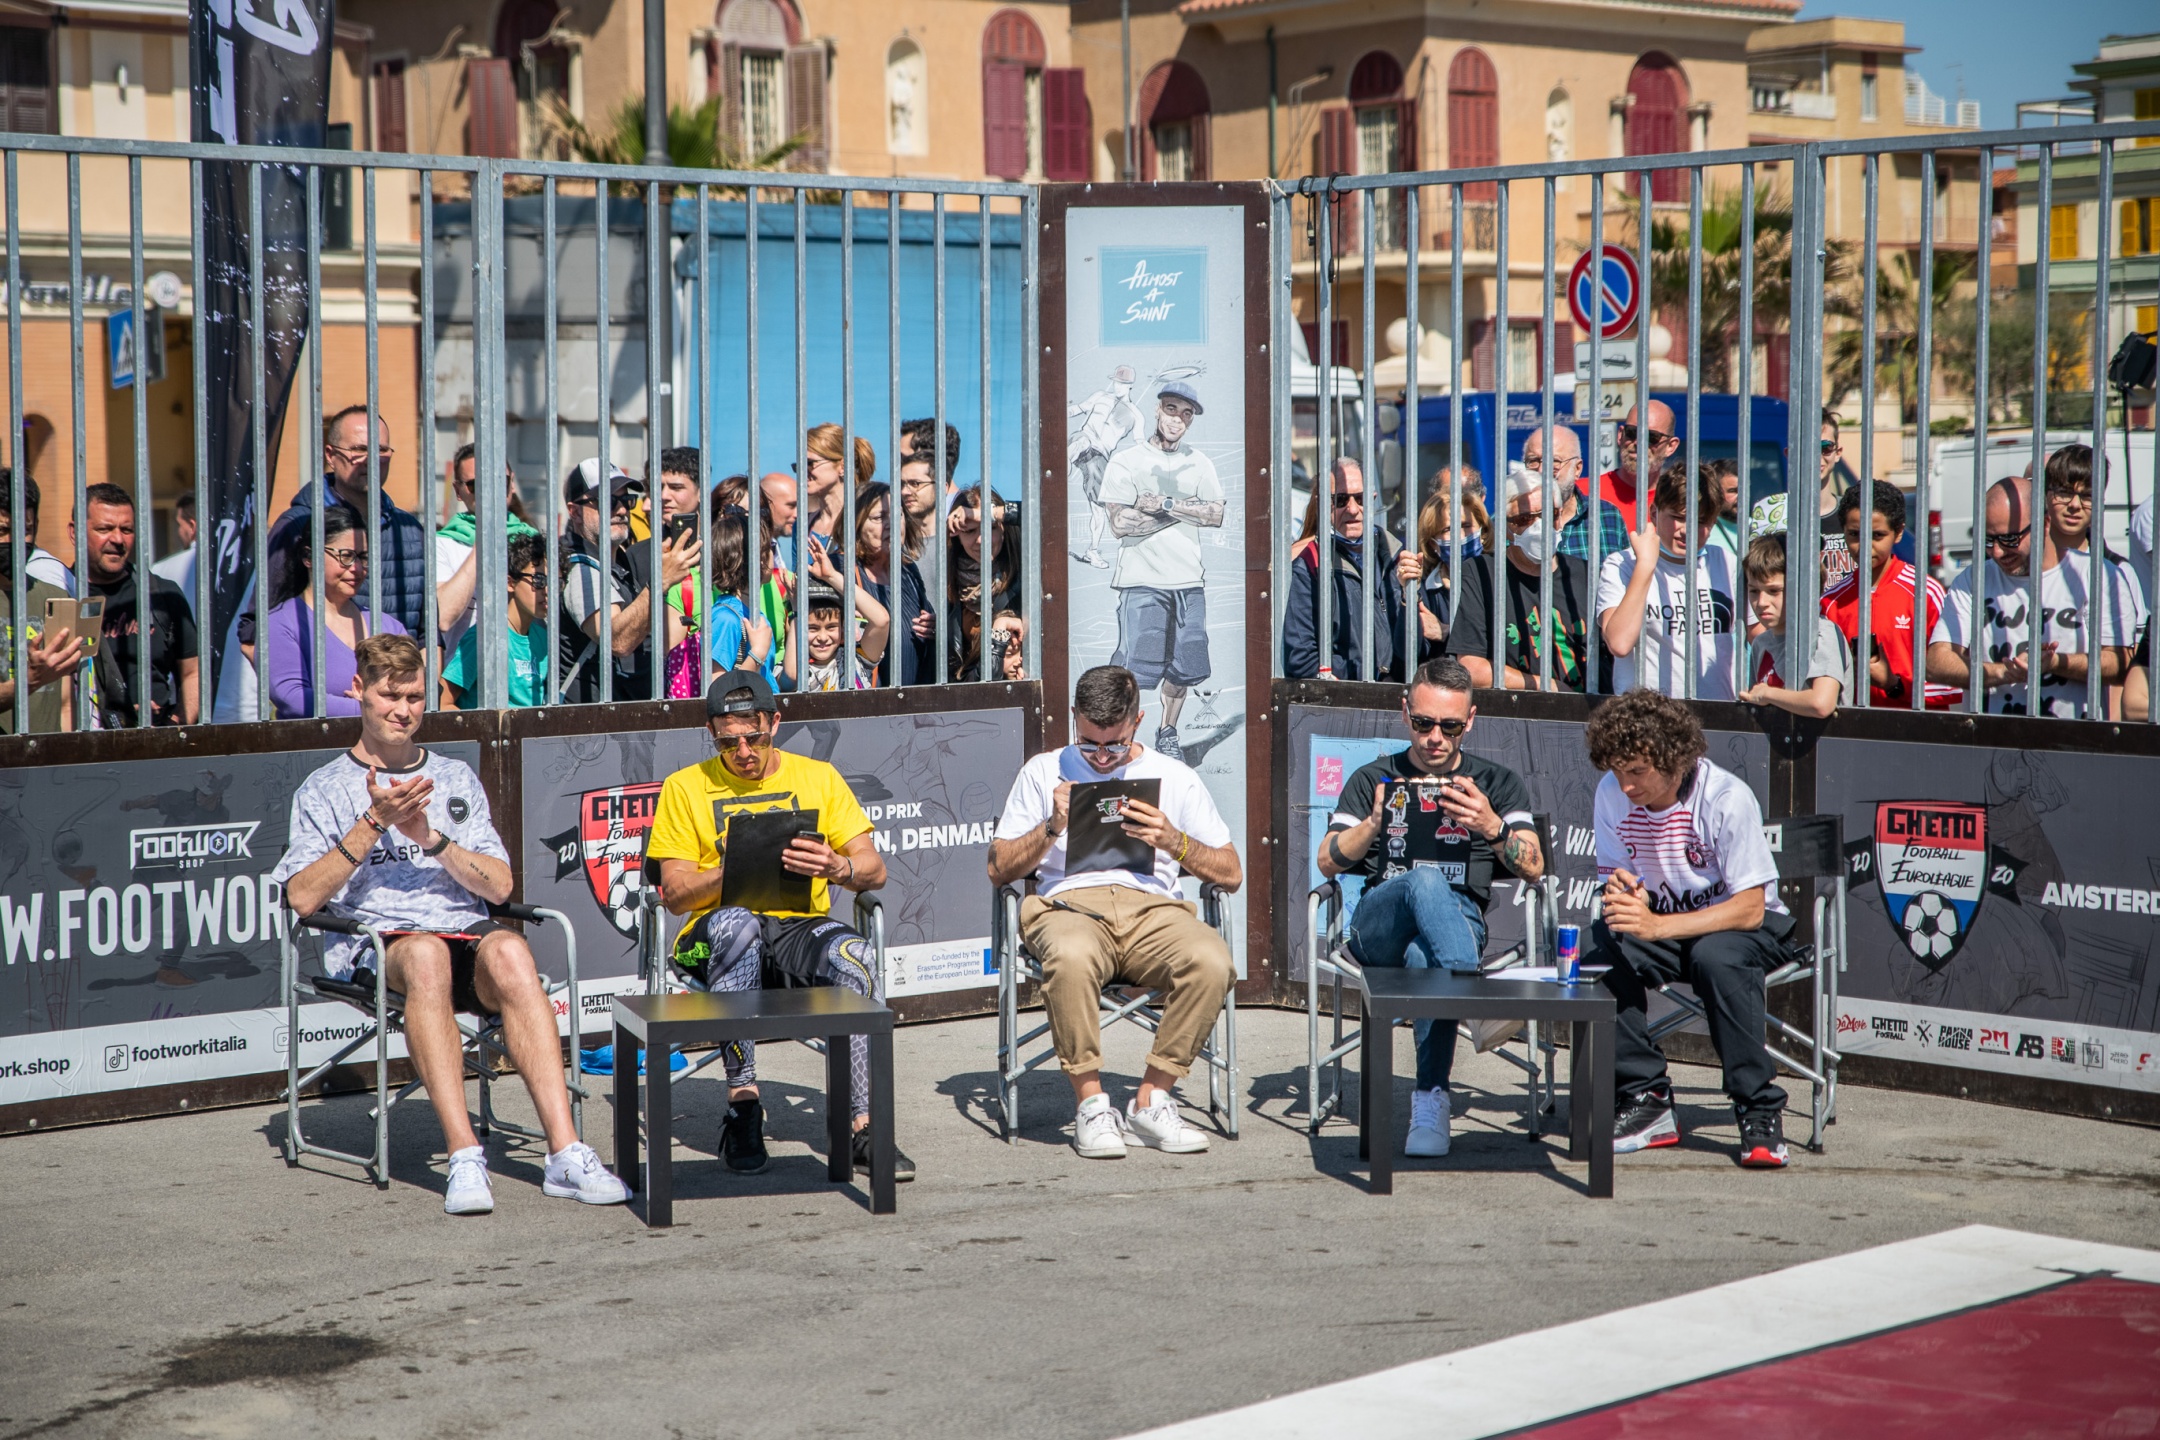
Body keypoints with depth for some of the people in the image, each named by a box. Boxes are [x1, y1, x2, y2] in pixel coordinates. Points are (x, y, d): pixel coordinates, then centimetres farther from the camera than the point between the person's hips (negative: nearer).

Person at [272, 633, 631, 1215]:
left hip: (466, 933, 2)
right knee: (425, 953, -39)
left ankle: (565, 1153, -42)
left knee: (508, 950, -34)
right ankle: (464, 1158, -45)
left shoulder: (456, 779, 24)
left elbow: (499, 886, 12)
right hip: (373, 945, -2)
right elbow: (303, 898, 0)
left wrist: (431, 837, -3)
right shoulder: (324, 789, 16)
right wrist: (375, 822, -8)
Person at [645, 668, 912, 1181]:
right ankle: (743, 1103, -32)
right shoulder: (686, 788, 10)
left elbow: (875, 870, 7)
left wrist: (837, 867, -17)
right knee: (736, 925, -38)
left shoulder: (817, 777, 13)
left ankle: (867, 1124, -32)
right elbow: (674, 893, 3)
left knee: (856, 959, -33)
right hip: (720, 935, -1)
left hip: (800, 927, 1)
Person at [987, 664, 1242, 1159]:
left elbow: (1230, 874, 14)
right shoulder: (1044, 772, 18)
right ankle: (1090, 1104, -23)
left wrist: (1171, 840, -3)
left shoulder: (1174, 776, 18)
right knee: (1071, 958, -40)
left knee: (1211, 962, -33)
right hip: (1070, 904, -1)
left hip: (1153, 908, 1)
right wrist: (1053, 827, -2)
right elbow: (999, 869, 14)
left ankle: (1150, 1101, -18)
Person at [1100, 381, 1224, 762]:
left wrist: (1163, 504, -11)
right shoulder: (1125, 462, 1)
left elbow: (1216, 516, 1)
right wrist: (1187, 510, -5)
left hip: (1189, 579, 4)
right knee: (1139, 666, -14)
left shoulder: (1200, 464, 14)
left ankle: (1167, 734, 23)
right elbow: (1120, 523, -10)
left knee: (1184, 665, 7)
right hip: (1141, 579, -4)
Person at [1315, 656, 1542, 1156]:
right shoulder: (1372, 781, 22)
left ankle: (1431, 1099, -41)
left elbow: (1533, 869, 7)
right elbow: (1328, 863, 8)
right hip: (1378, 928, 1)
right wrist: (1374, 824, -12)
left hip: (1463, 921, 0)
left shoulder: (1498, 783, 20)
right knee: (1426, 881, -37)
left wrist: (1492, 827, -13)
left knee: (1423, 956, -40)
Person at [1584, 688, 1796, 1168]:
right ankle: (1644, 1099, -16)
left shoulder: (1727, 798, -24)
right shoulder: (1612, 796, -11)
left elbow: (1749, 909, -26)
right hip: (1660, 922, 4)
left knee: (1716, 957, -38)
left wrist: (1656, 926, -37)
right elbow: (1617, 883, -1)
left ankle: (1760, 1111, -24)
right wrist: (1622, 898, -28)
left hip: (1746, 928, -4)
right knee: (1600, 946, -26)